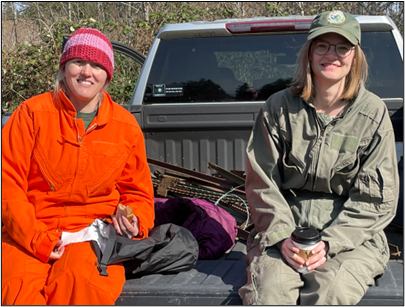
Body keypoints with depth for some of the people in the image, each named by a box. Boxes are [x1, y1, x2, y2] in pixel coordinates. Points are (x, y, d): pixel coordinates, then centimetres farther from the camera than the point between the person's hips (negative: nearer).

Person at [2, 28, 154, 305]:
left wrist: (135, 222, -5)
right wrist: (37, 238, -13)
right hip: (29, 232, 0)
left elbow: (137, 191, 18)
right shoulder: (33, 113, 0)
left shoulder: (125, 126, 6)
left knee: (79, 280, -32)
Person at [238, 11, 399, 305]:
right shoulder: (278, 108, 5)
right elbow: (261, 183, 5)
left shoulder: (374, 114, 2)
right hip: (283, 225, 1)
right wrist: (282, 236, -10)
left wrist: (330, 242, -12)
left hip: (351, 235, 0)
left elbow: (378, 198, 0)